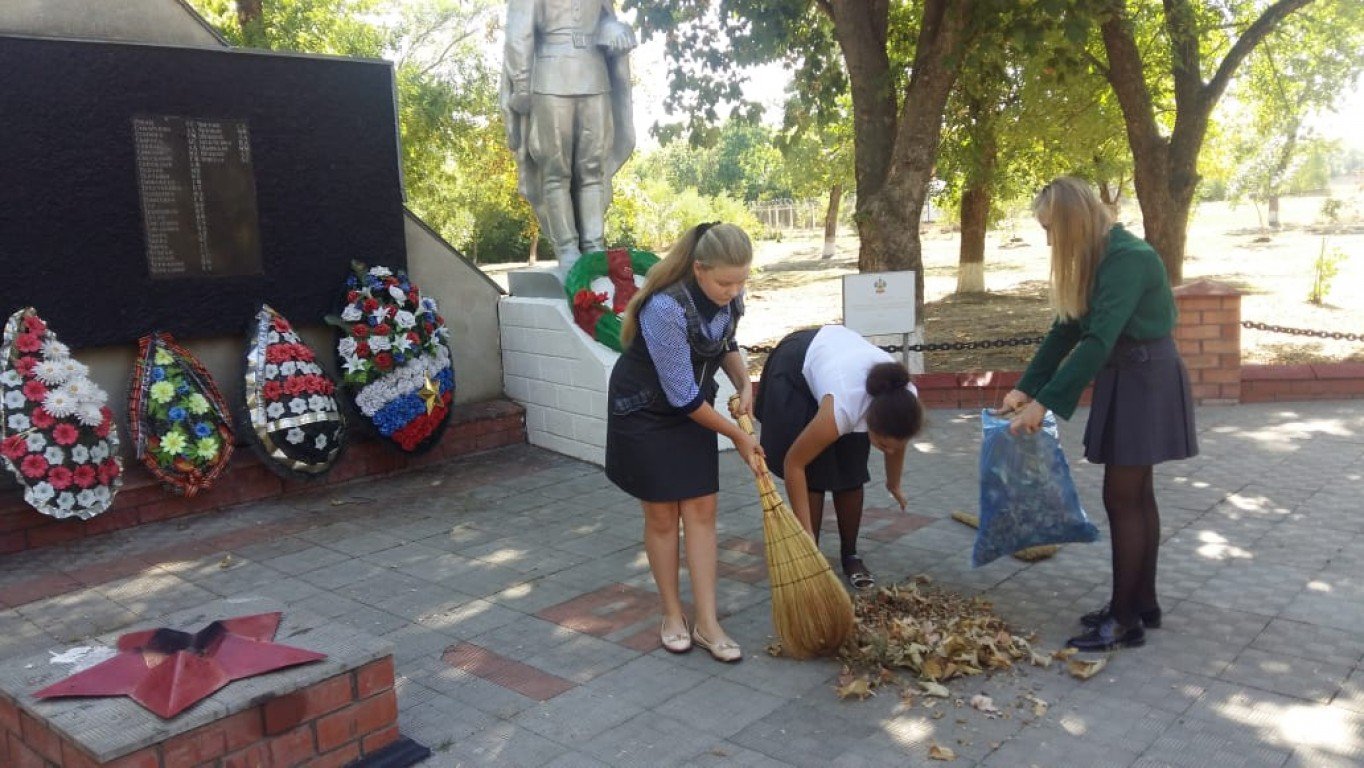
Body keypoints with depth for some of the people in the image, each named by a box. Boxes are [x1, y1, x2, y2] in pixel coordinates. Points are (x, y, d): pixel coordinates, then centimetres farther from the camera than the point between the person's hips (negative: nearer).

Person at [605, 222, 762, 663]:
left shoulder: (728, 295, -12)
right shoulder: (666, 308, -34)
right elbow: (682, 394, -26)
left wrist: (744, 385, -8)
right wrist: (738, 435, -17)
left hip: (693, 411, 6)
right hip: (645, 413, -6)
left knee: (702, 510, 1)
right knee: (662, 514, 3)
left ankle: (706, 623, 7)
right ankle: (672, 614, 21)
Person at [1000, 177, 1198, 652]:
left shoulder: (1128, 257, -22)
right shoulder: (1097, 259, 8)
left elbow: (1099, 340, -30)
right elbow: (1067, 331, 11)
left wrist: (1045, 402, -30)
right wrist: (1026, 388, 5)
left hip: (1146, 382, -9)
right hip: (1126, 380, 9)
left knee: (1121, 497, -5)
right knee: (1137, 494, 14)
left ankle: (1125, 620, 5)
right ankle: (1142, 604, 25)